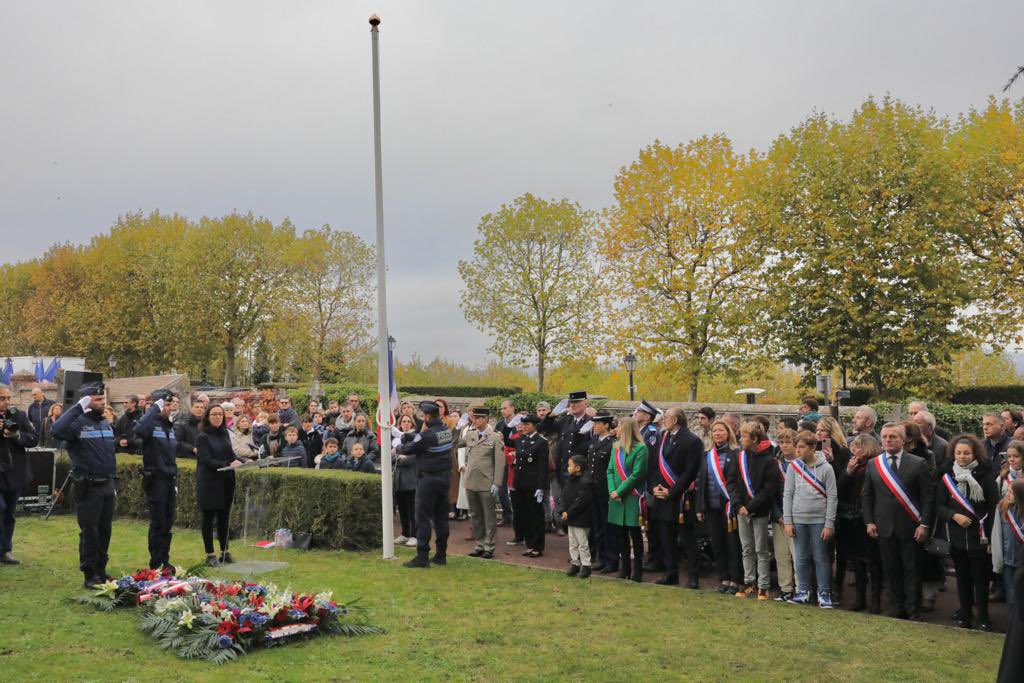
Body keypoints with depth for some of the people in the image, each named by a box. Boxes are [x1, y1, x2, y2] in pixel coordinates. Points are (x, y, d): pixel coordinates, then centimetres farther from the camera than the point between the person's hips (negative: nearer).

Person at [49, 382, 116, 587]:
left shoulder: (106, 424, 13)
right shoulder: (78, 423, -10)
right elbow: (56, 431, -33)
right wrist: (78, 408, -28)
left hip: (107, 485, 7)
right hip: (88, 487, -7)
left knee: (104, 530, 12)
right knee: (89, 531, 0)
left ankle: (101, 571, 22)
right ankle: (90, 575, 9)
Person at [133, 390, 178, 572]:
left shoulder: (169, 426, 16)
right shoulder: (151, 423, -9)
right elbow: (138, 431, -35)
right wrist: (154, 409, -26)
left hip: (169, 479, 7)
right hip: (155, 479, -7)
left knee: (168, 522, 11)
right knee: (158, 522, -2)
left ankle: (165, 560, 20)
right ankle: (156, 564, 6)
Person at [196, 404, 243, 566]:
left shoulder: (225, 434, 8)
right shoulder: (203, 437, -10)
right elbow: (207, 460, -17)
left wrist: (243, 461, -3)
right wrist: (228, 465, -26)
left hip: (226, 482, 6)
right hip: (209, 483, -6)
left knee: (224, 517, 12)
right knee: (208, 518, 4)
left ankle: (225, 552, 22)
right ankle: (210, 555, 12)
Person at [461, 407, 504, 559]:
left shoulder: (495, 438, -5)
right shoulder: (469, 434, 8)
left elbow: (499, 462, -7)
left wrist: (496, 484, -12)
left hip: (486, 484, -5)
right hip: (470, 481, 5)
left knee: (489, 516, 4)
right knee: (475, 515, 12)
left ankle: (489, 546, 12)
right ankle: (479, 544, 22)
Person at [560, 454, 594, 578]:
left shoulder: (585, 482, -18)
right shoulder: (569, 480, 9)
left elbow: (581, 502, -21)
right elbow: (564, 497, 11)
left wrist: (569, 513, -18)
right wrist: (562, 511, -5)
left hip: (581, 520, -8)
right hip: (570, 518, 8)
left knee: (582, 543, 0)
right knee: (572, 543, 15)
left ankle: (586, 565, 9)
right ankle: (575, 563, 25)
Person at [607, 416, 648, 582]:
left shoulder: (640, 449, -10)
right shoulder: (616, 447, 9)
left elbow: (637, 474, -14)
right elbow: (610, 470, 9)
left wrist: (619, 491, -14)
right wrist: (612, 490, -6)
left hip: (632, 498, -6)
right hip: (617, 497, 6)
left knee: (635, 533, 1)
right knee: (621, 533, 10)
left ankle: (637, 569, 12)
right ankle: (624, 568, 20)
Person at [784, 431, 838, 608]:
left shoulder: (826, 468, -5)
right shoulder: (793, 466, 2)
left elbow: (832, 497, -4)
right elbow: (788, 494, 3)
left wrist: (829, 524, -8)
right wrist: (788, 521, -1)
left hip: (819, 520, -2)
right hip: (798, 519, 2)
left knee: (820, 558, 4)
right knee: (802, 558, 8)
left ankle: (824, 593, 14)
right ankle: (803, 592, 19)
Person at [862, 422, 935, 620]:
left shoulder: (918, 464, -3)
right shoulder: (873, 464, 6)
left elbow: (928, 496, -4)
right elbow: (867, 496, 10)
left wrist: (924, 524, -9)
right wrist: (869, 522, 1)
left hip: (910, 527, -3)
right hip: (884, 527, 3)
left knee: (911, 570, 4)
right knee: (891, 570, 9)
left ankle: (913, 611, 13)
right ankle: (898, 607, 20)